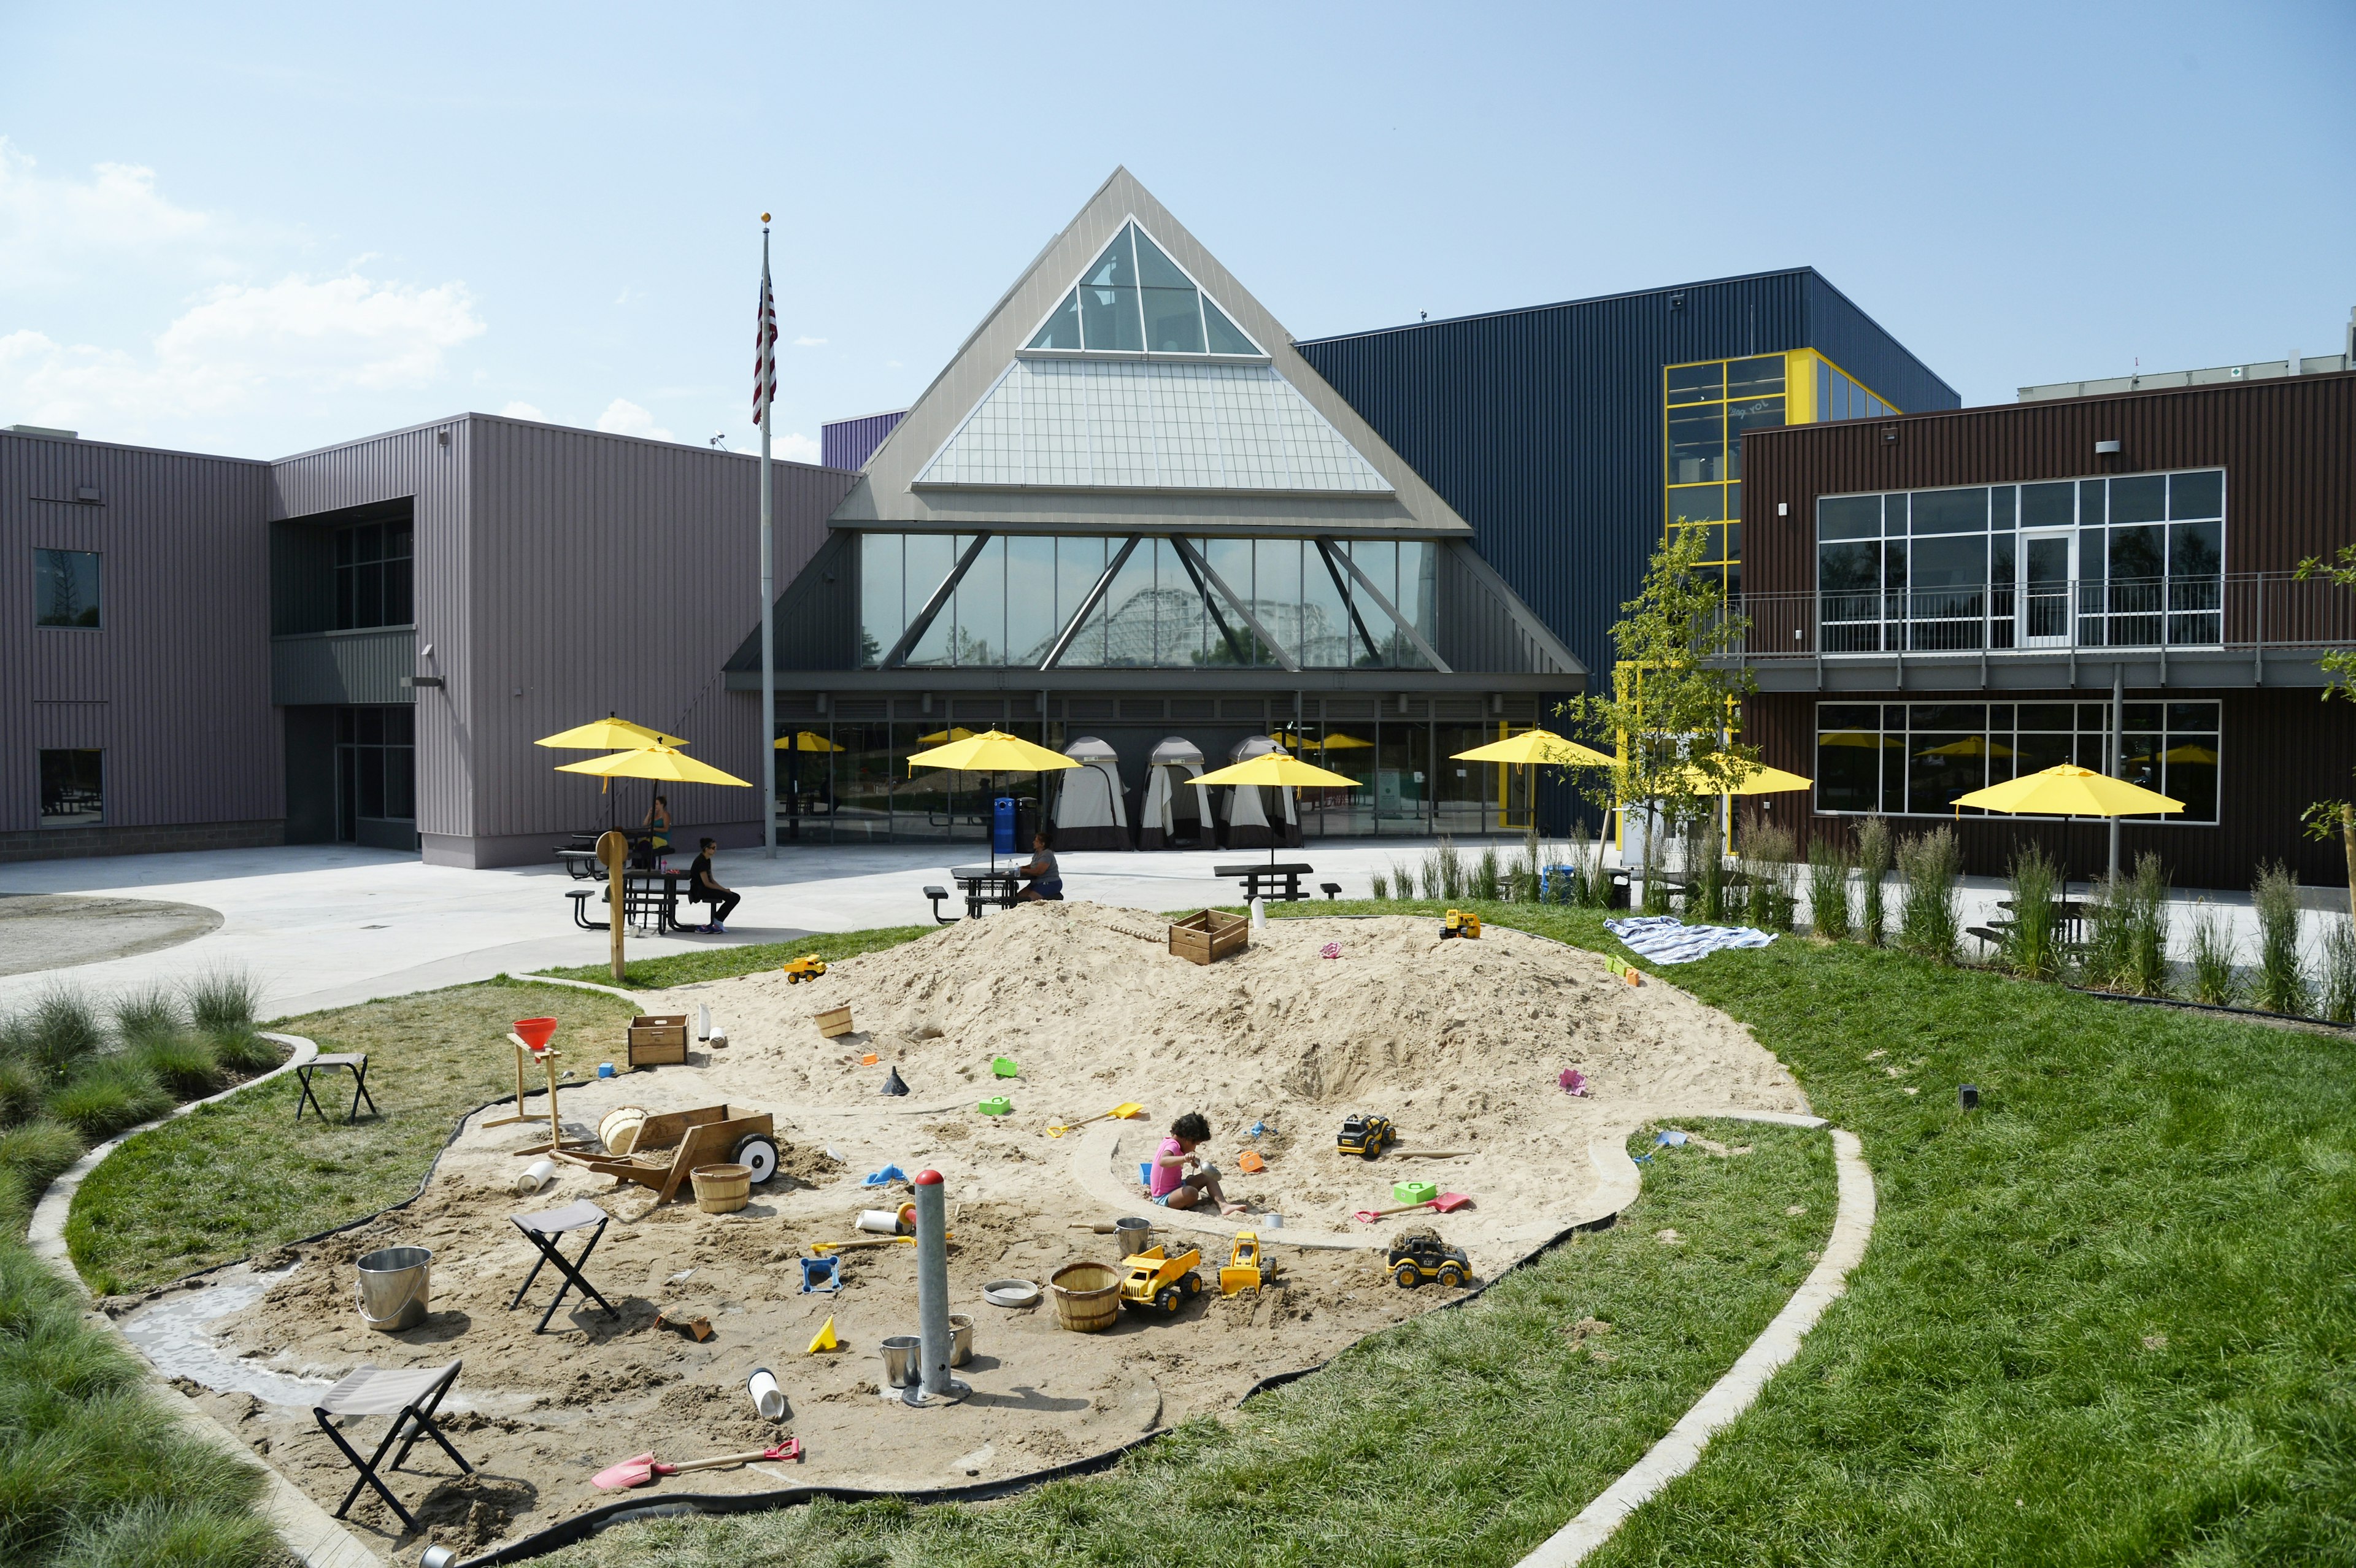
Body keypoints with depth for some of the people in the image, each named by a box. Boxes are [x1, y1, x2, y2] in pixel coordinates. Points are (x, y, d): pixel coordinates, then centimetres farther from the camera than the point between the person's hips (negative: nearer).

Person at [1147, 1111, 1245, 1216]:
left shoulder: (1169, 1142, 8)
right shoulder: (1173, 1146, -21)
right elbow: (1162, 1161, -45)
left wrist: (1192, 1160, 25)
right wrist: (1184, 1159, -56)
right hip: (1164, 1198, -10)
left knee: (1207, 1177, 3)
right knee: (1191, 1193, -38)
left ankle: (1223, 1205, -12)